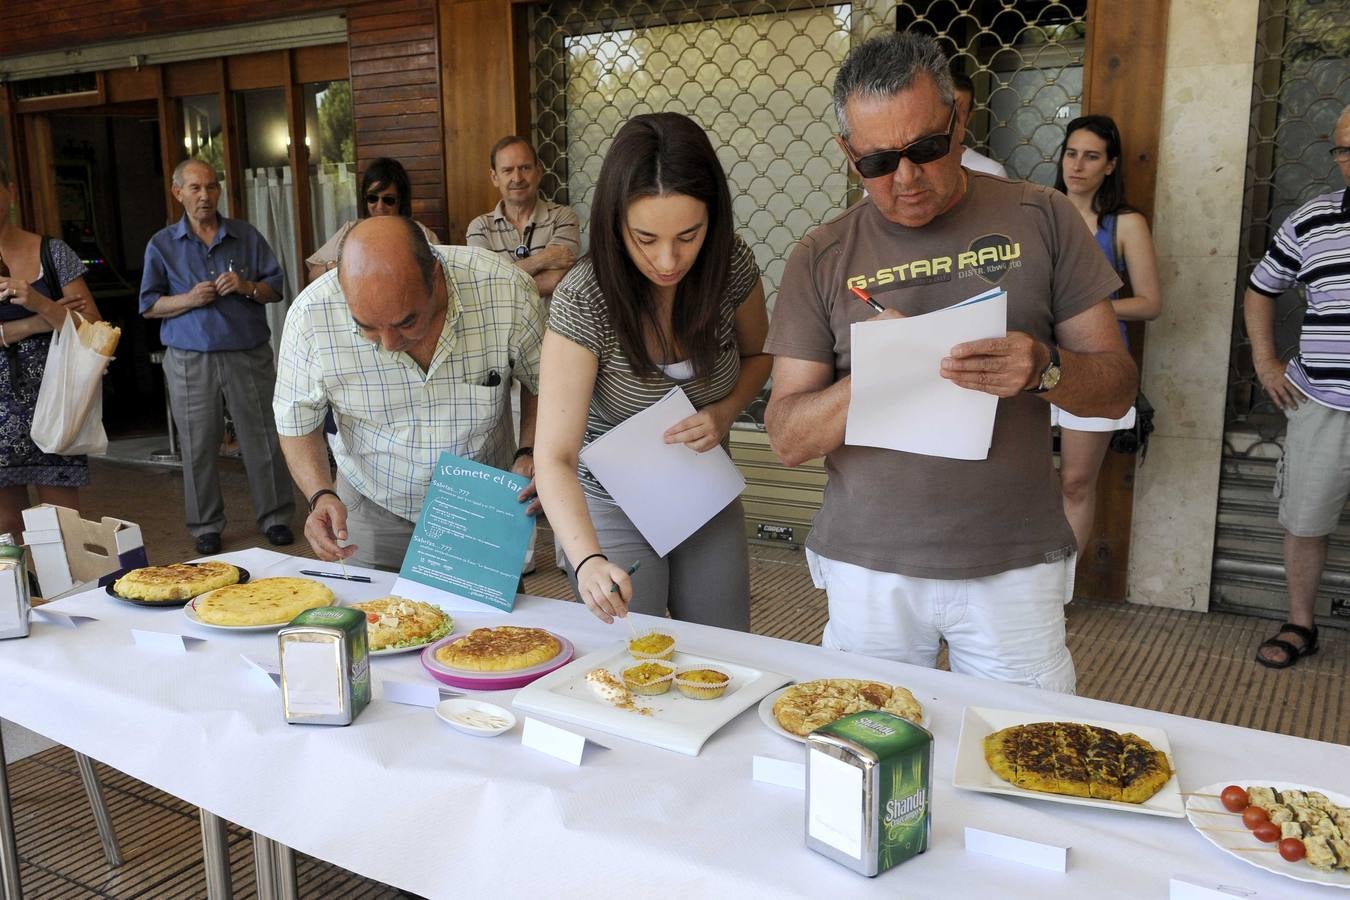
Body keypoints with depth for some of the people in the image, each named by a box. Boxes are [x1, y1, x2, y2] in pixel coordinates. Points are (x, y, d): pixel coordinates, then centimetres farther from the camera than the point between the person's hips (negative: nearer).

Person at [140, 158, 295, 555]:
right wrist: (190, 299, -12)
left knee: (262, 437, 2)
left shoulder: (246, 236, 8)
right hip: (190, 359, 0)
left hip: (249, 354, 0)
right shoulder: (161, 245, 6)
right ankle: (206, 526, 17)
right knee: (198, 445, 4)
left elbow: (276, 289, 7)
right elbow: (149, 306, 4)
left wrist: (248, 287, -13)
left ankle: (275, 516, 14)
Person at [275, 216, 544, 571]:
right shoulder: (310, 316, -23)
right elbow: (297, 425, -8)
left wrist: (531, 455, -23)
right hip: (374, 512, 0)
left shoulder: (507, 292, -26)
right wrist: (321, 495, -24)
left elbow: (547, 386, -7)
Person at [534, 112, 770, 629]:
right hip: (613, 505, -4)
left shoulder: (731, 265, -16)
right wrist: (588, 560, -47)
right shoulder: (584, 300, -27)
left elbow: (757, 354, 6)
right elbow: (555, 457, -30)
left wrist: (724, 412, -15)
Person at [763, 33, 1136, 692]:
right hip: (867, 566, 1)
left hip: (1014, 563, 0)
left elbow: (1117, 386, 1)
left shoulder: (1040, 219, 1)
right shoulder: (822, 258, 0)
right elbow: (787, 439, -3)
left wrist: (1043, 369, -20)